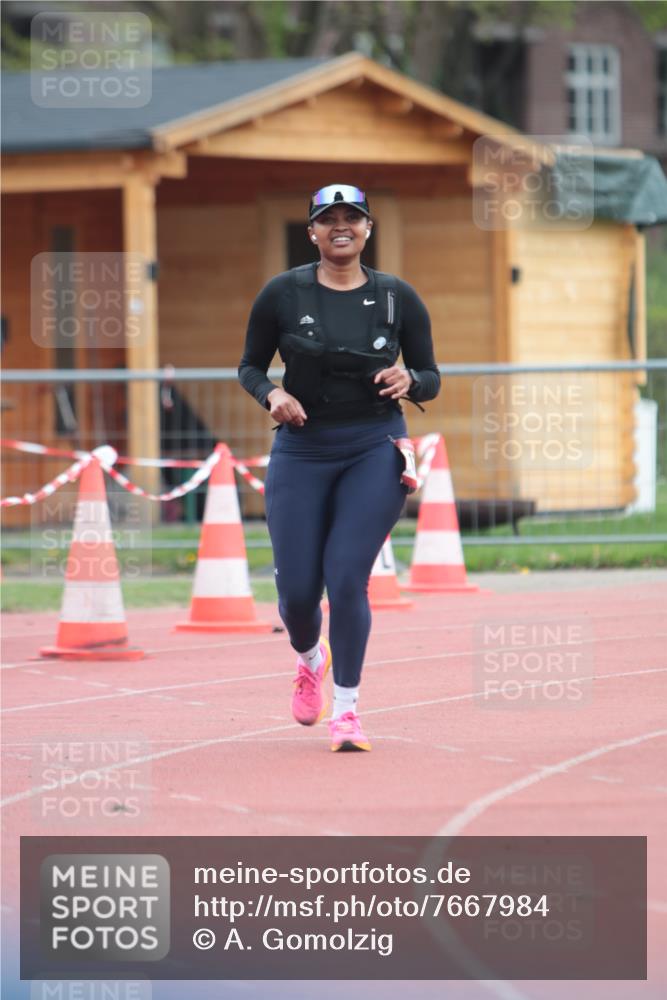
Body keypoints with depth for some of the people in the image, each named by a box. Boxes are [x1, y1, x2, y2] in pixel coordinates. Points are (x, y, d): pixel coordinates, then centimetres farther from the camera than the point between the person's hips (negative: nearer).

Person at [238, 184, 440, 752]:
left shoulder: (398, 298, 2)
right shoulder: (283, 294, -1)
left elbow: (431, 379, 8)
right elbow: (250, 366, 8)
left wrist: (408, 380, -15)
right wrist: (272, 394, -13)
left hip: (374, 449, -1)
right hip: (301, 450, 1)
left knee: (347, 577, -13)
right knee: (297, 590, -1)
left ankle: (346, 709, 0)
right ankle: (310, 660, 35)